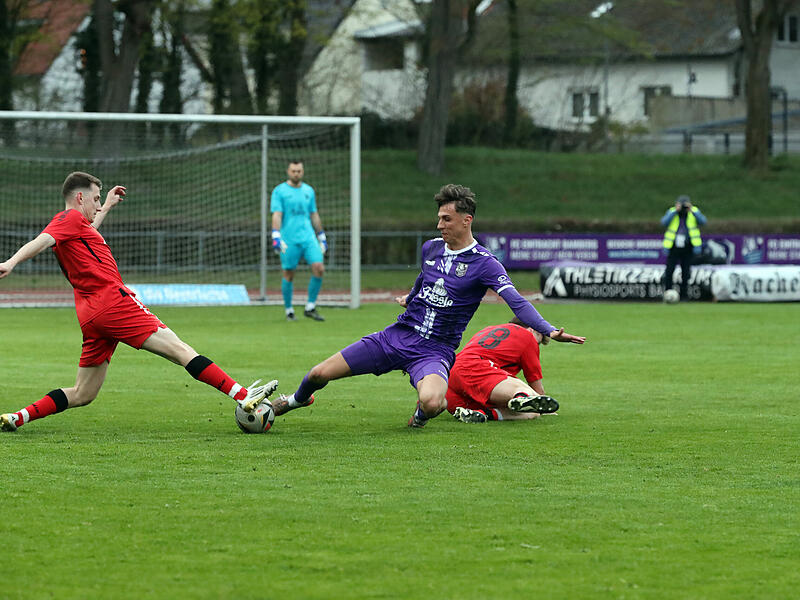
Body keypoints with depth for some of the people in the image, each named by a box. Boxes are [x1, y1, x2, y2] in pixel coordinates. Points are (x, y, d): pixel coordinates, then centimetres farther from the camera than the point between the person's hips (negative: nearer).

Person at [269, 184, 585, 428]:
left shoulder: (484, 264, -12)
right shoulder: (431, 248, 6)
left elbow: (516, 301, -23)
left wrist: (549, 330, -39)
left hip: (434, 351, -5)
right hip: (398, 334, 5)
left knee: (431, 402, -38)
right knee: (320, 374, 1)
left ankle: (421, 414, 2)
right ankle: (298, 399, 39)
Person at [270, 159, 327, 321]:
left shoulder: (309, 191, 13)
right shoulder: (279, 191, -1)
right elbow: (276, 215, -9)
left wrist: (322, 238, 20)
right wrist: (276, 238, -20)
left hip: (308, 237, 4)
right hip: (289, 240, -4)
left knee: (319, 268, -11)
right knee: (288, 275, 0)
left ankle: (310, 308, 0)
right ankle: (289, 311, 15)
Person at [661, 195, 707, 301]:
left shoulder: (695, 212, 2)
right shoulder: (671, 212, -1)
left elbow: (703, 221, -14)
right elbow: (664, 222, -18)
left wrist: (692, 211, -21)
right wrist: (675, 211, -22)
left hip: (688, 248, 1)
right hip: (673, 247, -1)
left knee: (686, 272, 5)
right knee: (669, 271, -8)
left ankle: (684, 295, 14)